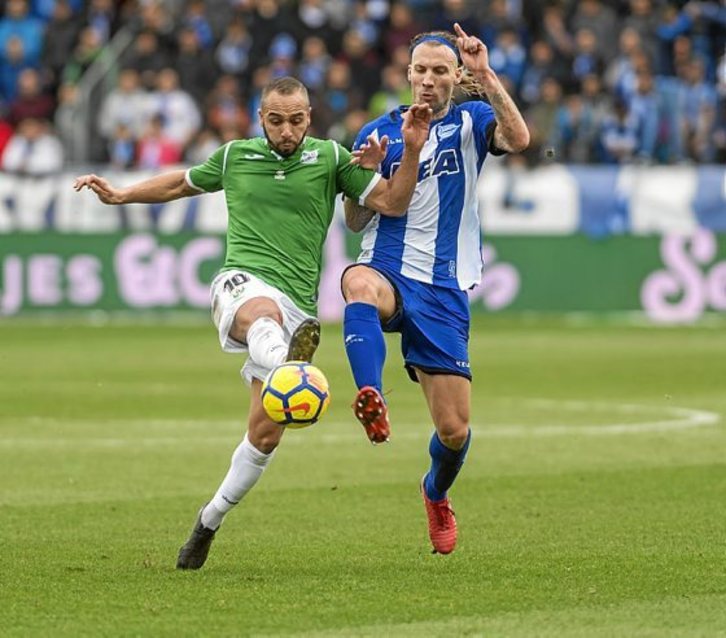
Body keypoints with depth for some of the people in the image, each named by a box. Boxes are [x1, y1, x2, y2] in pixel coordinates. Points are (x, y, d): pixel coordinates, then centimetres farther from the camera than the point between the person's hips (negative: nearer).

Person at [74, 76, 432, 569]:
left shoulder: (330, 158, 10)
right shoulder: (235, 157, 14)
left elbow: (393, 204, 5)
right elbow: (182, 183, 33)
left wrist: (412, 152, -9)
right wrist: (120, 195, 30)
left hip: (298, 308, 1)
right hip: (243, 284, -1)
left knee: (265, 433, -4)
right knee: (267, 314, -42)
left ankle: (210, 521, 17)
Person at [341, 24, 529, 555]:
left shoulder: (470, 122, 5)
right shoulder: (378, 133, 10)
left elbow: (518, 139, -18)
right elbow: (356, 222, 10)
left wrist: (486, 76, -24)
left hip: (444, 290, 0)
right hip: (388, 271, 0)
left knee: (454, 429, -1)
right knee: (358, 283, -41)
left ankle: (437, 495, 33)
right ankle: (371, 398, -56)